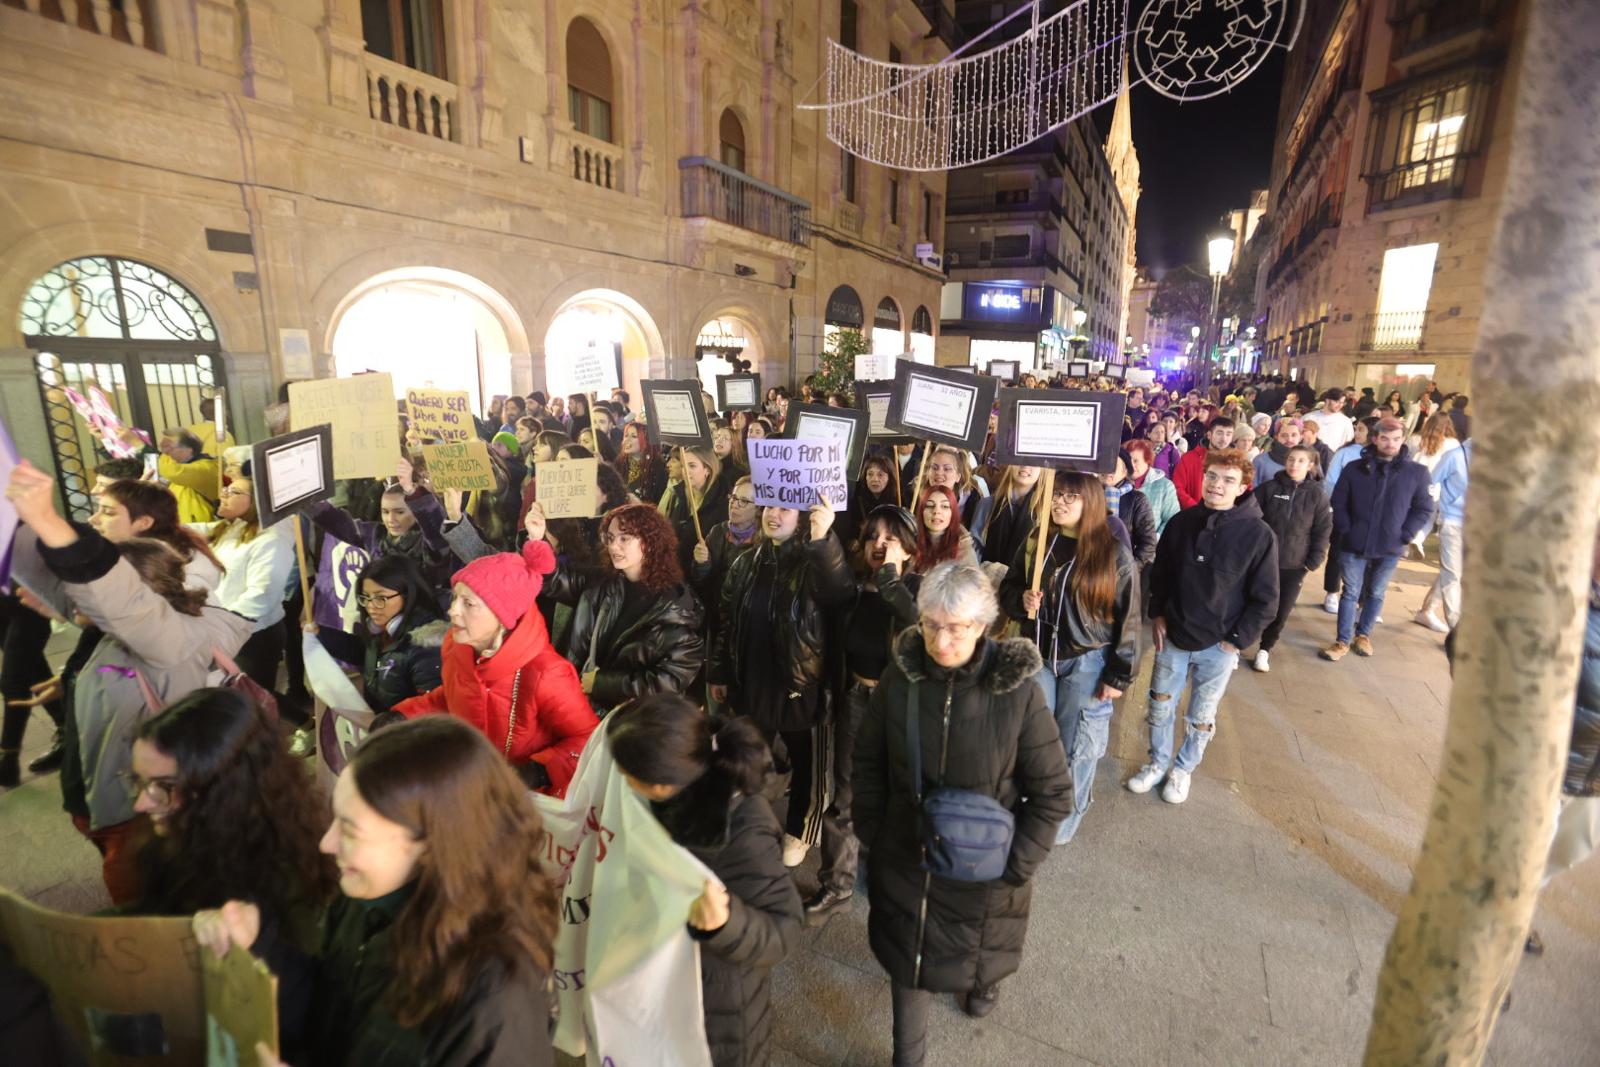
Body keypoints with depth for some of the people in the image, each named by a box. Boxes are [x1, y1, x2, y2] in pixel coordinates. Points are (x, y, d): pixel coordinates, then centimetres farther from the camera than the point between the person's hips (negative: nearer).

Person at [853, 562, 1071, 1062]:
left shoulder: (1017, 690, -22)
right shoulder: (901, 675, -15)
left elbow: (1053, 793, -12)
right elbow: (869, 757, -1)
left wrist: (1014, 865, -13)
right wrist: (871, 831, -1)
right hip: (904, 856, 1)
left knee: (977, 955, 27)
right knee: (907, 960, 18)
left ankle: (983, 978, 64)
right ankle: (907, 1056, 46)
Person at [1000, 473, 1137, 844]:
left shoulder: (1114, 554, -11)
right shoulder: (1035, 544, 0)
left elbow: (1127, 618, -8)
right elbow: (1007, 590, 10)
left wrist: (1119, 675, -7)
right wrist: (1022, 600, -14)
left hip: (1087, 661, -3)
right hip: (1038, 655, 4)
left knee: (1076, 746, 9)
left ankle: (1064, 821, 31)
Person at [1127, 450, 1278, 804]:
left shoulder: (1259, 535, -14)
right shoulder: (1181, 522, -5)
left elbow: (1265, 599, -8)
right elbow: (1160, 573, 8)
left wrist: (1236, 640, -9)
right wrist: (1157, 615, 2)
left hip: (1218, 646, -2)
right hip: (1172, 637, 3)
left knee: (1201, 717, 15)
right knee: (1160, 706, 15)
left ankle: (1183, 769, 37)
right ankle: (1158, 762, 36)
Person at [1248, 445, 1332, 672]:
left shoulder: (1317, 495, -1)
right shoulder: (1268, 488, -4)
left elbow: (1323, 532, 1)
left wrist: (1312, 564, -5)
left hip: (1295, 565, 1)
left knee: (1281, 612, 7)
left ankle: (1265, 649, 27)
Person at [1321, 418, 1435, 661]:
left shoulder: (1416, 472, 0)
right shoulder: (1355, 468, -1)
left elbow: (1424, 509, 4)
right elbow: (1338, 502, 2)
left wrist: (1404, 535, -7)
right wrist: (1346, 531, -8)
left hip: (1390, 548, 1)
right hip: (1354, 545, -1)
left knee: (1376, 594, 15)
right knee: (1351, 593, 5)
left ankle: (1363, 635, 32)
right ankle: (1343, 641, 12)